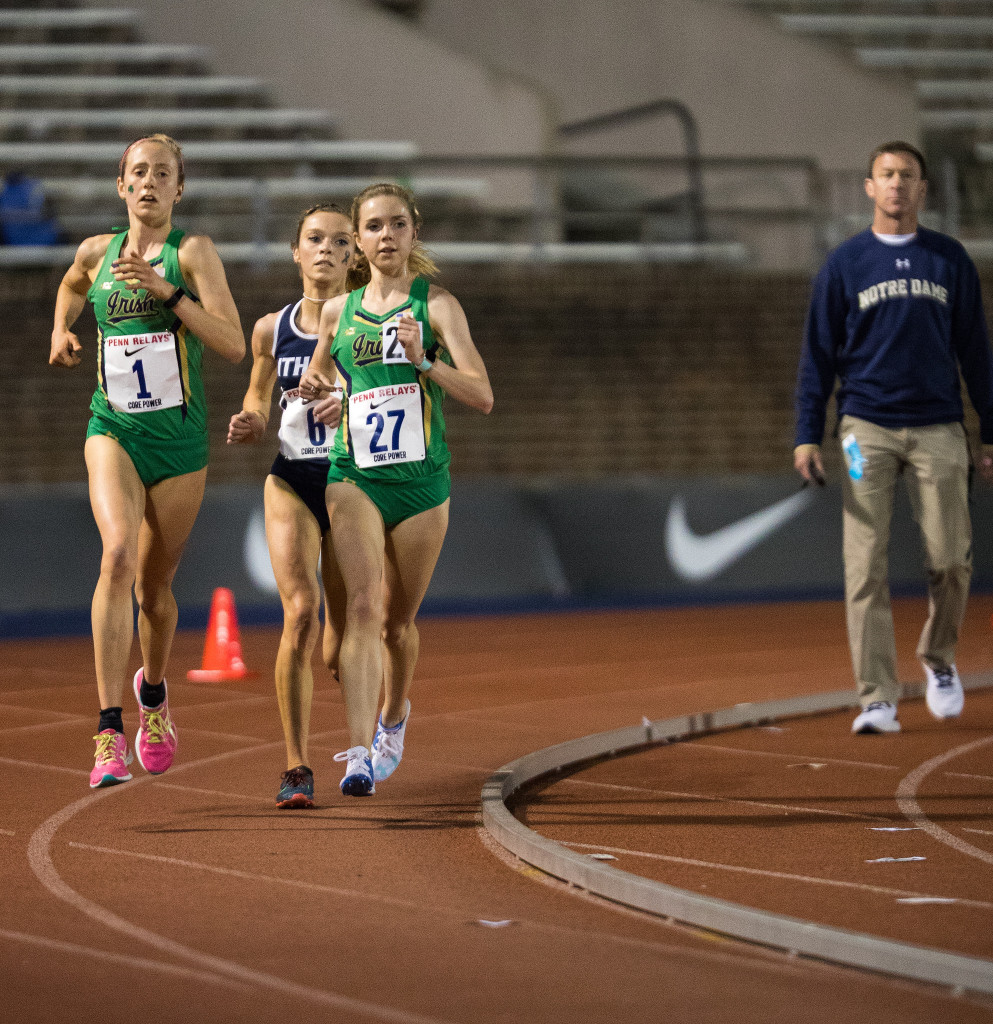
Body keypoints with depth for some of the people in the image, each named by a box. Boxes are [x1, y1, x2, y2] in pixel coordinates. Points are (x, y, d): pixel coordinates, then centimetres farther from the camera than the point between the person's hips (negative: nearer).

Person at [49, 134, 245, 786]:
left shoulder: (193, 252, -5)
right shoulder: (96, 253, 5)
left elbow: (234, 346, -16)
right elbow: (72, 285, 31)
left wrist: (168, 290, -23)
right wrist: (62, 331, 14)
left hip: (179, 439, 0)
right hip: (113, 430, 1)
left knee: (154, 584, 11)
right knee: (118, 554, -25)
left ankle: (153, 693, 46)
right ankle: (111, 734, -29)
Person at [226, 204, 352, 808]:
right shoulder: (272, 329, 5)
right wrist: (249, 425, -3)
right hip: (292, 481, 1)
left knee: (343, 636, 5)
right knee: (300, 612, -19)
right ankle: (297, 768, -14)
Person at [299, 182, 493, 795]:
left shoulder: (437, 304, -2)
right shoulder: (338, 311, 8)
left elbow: (482, 396, -10)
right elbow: (318, 380, 26)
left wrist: (423, 360, -25)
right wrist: (317, 389, 2)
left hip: (421, 479, -1)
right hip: (354, 475, 1)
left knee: (399, 619, 11)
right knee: (362, 605, -18)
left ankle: (393, 721, 41)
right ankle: (360, 754, -27)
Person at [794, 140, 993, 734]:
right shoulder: (844, 264, 5)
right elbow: (819, 354, 6)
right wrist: (808, 436, -3)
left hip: (939, 429, 1)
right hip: (867, 428, -1)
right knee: (866, 565, -7)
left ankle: (939, 658, 24)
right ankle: (878, 700, -5)